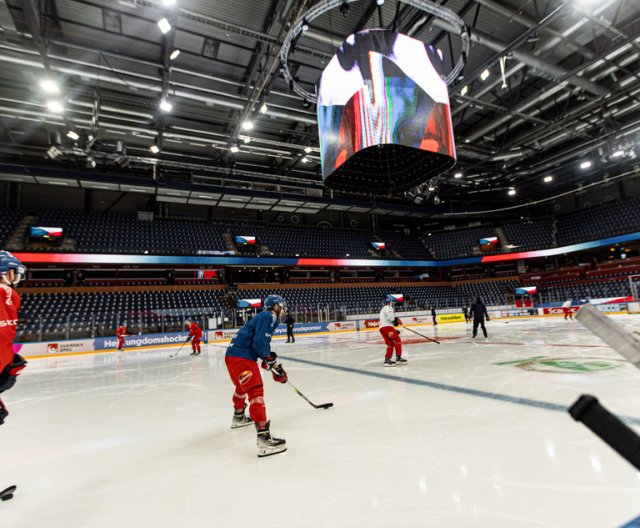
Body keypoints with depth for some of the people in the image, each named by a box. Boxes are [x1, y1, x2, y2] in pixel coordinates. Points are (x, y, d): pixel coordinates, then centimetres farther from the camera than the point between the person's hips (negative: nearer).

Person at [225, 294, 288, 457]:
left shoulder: (265, 317, 22)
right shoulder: (269, 317, -9)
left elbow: (263, 344, 26)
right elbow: (260, 343, -21)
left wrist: (273, 362, 21)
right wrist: (270, 359, -5)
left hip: (232, 355, 11)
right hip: (241, 357, -11)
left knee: (242, 387, 32)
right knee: (256, 391, -16)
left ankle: (238, 417, 55)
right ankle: (263, 436, -22)